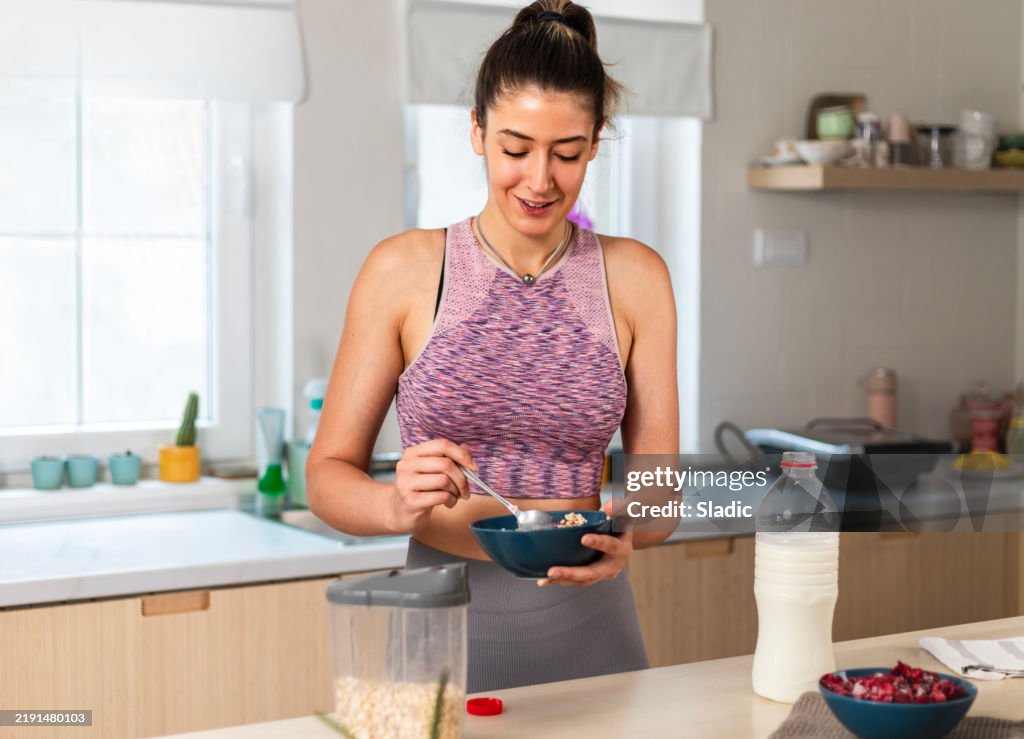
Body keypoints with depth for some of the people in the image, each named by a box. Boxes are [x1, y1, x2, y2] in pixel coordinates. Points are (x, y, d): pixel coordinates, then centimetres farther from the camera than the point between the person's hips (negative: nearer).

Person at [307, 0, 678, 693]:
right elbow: (329, 472, -3)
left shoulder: (635, 278, 1)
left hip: (587, 627, 2)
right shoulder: (404, 270, -4)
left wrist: (624, 533, -21)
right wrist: (396, 506, -23)